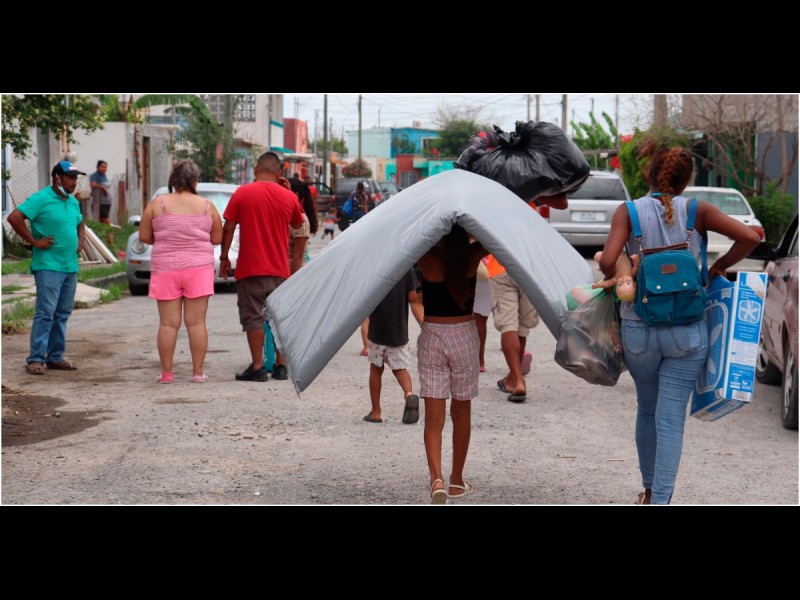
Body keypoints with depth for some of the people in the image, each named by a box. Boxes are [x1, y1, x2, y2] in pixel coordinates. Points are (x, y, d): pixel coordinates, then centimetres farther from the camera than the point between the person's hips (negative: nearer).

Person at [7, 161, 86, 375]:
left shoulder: (73, 202, 15)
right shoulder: (41, 199, -10)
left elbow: (80, 223, 34)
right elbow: (14, 218, -17)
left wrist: (80, 241, 15)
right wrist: (34, 241, -15)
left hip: (70, 267, 8)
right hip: (48, 266, -8)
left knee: (62, 314, 10)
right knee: (45, 313, -9)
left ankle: (55, 357, 18)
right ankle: (36, 359, -5)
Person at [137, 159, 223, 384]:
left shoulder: (157, 204, 0)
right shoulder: (207, 205, 0)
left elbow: (144, 236, 2)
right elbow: (217, 238, 5)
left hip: (165, 268, 0)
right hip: (199, 268, 0)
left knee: (168, 323, 3)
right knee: (196, 322, 2)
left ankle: (166, 373, 5)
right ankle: (198, 372, 4)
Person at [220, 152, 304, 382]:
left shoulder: (242, 193, -5)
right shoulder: (289, 197, 2)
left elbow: (228, 228, -4)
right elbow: (297, 224, 20)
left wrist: (224, 257, 5)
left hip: (250, 268, -3)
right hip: (280, 269, 3)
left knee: (253, 317, 1)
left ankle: (257, 367, -1)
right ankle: (281, 365, 15)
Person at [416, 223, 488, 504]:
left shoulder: (427, 257, -12)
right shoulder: (472, 256, -8)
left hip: (431, 337, -1)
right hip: (464, 336, 1)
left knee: (433, 415, 0)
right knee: (461, 412, 14)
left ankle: (436, 478, -16)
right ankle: (457, 481, 23)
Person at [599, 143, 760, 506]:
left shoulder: (629, 212, -7)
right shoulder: (696, 211, -5)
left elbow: (607, 262, -20)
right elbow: (749, 237, -13)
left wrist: (616, 279, 1)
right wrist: (719, 267, 1)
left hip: (639, 332, 1)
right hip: (688, 333, -1)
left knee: (647, 411, 21)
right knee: (671, 419, 2)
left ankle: (648, 491, 34)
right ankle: (661, 499, -3)